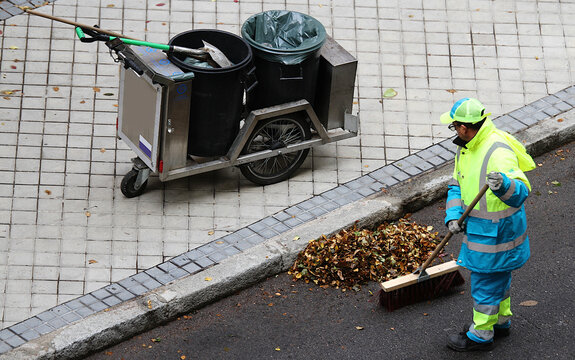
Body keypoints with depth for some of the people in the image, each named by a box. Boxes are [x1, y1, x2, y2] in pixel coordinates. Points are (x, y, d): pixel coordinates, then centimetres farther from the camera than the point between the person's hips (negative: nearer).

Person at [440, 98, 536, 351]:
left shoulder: (498, 152, -29)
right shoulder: (466, 147, 2)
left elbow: (521, 192, -37)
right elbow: (457, 185, 10)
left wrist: (504, 185, -59)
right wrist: (453, 216, -5)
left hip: (496, 231, -9)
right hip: (478, 226, 9)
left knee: (485, 281, 3)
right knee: (497, 275, 24)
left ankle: (481, 335, 17)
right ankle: (500, 321, 41)